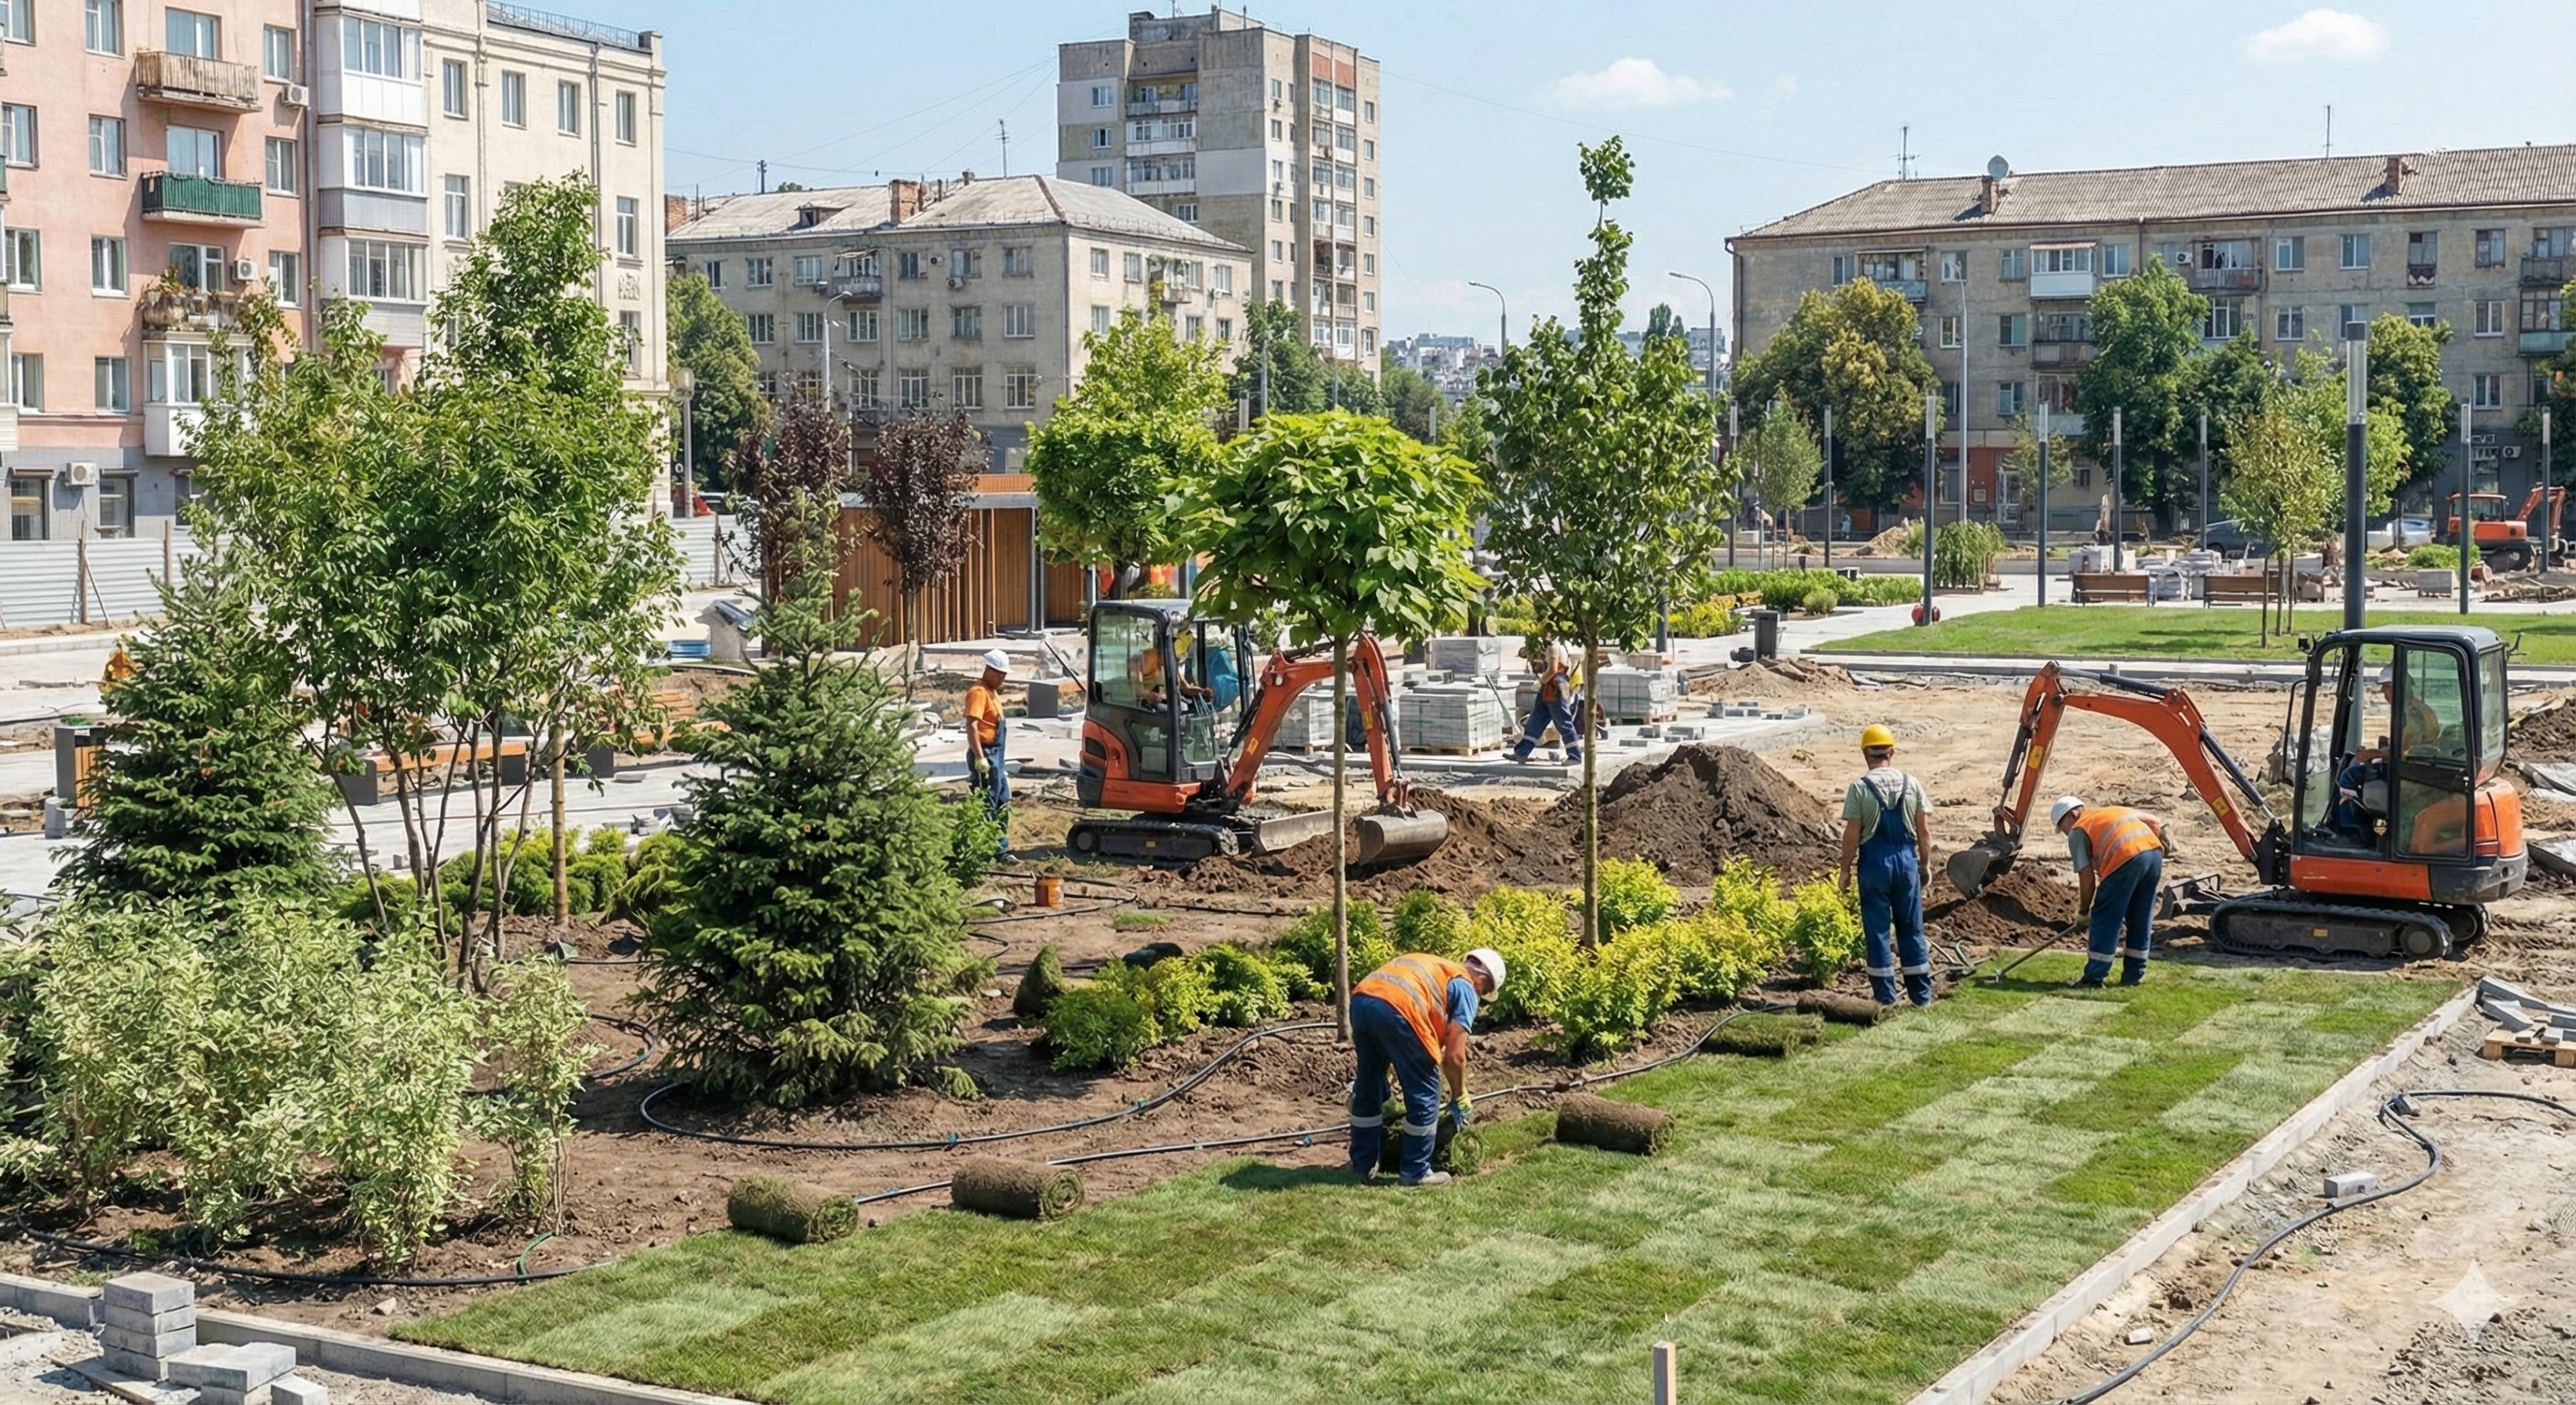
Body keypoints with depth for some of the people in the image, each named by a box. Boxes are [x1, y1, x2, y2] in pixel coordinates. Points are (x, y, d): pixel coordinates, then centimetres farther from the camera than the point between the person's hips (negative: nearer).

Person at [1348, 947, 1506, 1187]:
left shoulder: (1433, 966, 35)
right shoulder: (1466, 988, 14)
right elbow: (1454, 1055, 9)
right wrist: (1459, 1099, 24)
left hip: (1360, 999, 8)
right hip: (1396, 1009, -8)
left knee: (1368, 1086, 24)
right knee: (1424, 1093, 10)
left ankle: (1362, 1164, 33)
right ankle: (1416, 1171, 17)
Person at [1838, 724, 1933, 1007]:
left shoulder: (1860, 788, -9)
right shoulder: (1911, 784, 0)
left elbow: (1852, 834, -10)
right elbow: (1924, 830, 3)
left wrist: (1845, 870, 0)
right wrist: (1926, 864, 14)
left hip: (1874, 863, -3)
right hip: (1906, 859, 3)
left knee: (1878, 931, 5)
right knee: (1912, 929, 11)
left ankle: (1886, 997, 7)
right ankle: (1921, 996, 15)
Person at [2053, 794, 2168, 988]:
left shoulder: (2077, 831, 12)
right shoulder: (2114, 810, 32)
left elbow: (2086, 876, 5)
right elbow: (2154, 822, 26)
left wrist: (2083, 912, 14)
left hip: (2126, 859, -7)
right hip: (2154, 851, 7)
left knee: (2105, 920, 3)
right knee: (2140, 920, 18)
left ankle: (2093, 978, 5)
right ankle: (2134, 974, 23)